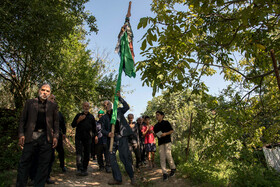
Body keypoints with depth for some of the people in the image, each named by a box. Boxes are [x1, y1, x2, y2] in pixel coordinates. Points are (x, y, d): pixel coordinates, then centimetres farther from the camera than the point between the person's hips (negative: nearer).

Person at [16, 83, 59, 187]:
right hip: (31, 136, -1)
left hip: (46, 138, 1)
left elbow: (56, 122, 9)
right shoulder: (29, 102, 10)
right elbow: (22, 119, 7)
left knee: (44, 164, 5)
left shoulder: (53, 106, 12)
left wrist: (55, 136, 0)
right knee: (24, 163, 3)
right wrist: (21, 134, -3)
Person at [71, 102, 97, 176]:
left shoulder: (91, 116, 15)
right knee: (79, 153, -12)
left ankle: (85, 169, 12)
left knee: (87, 154, 2)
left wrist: (95, 136, 11)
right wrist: (79, 120, -9)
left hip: (88, 137, 2)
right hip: (79, 137, -2)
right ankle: (79, 169, -14)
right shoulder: (78, 115, 11)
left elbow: (94, 127, 18)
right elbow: (73, 125, 6)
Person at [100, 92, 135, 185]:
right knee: (112, 158, 2)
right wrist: (108, 134, -14)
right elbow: (103, 129, 8)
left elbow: (126, 107, -5)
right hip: (111, 138, 4)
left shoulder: (118, 111, 12)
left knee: (125, 157, -7)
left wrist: (119, 98, -12)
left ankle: (132, 177, 8)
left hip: (121, 137, -4)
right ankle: (118, 179, 14)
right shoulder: (104, 117, 17)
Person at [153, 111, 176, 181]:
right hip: (160, 142, 4)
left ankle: (173, 168, 10)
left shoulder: (166, 123, 2)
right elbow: (155, 134, 21)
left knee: (168, 155, -13)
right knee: (162, 158, -2)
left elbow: (172, 131, 1)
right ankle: (164, 173, 1)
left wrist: (165, 134, -14)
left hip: (167, 141, -4)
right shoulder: (156, 126, 16)